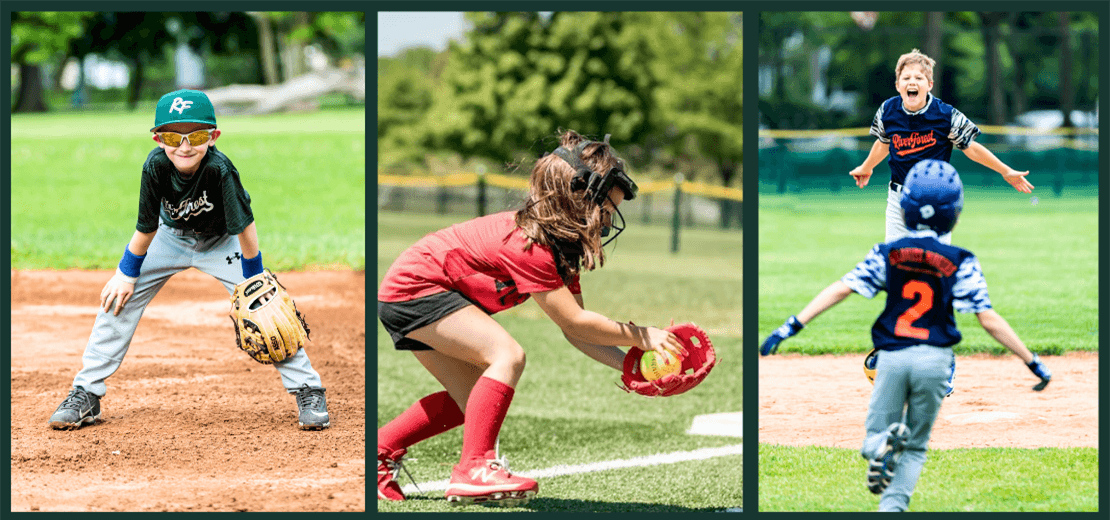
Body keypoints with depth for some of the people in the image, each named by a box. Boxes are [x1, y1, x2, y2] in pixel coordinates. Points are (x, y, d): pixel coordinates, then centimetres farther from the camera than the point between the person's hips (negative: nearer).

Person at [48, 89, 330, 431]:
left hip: (221, 242, -2)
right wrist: (126, 274, -7)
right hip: (171, 236, 2)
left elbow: (244, 225, -27)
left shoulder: (219, 169, -38)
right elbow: (147, 226, -16)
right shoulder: (156, 166, -31)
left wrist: (254, 280, -20)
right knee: (118, 297, -6)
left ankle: (308, 391, -1)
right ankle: (86, 395, 5)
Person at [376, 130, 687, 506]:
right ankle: (474, 469, -24)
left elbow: (575, 331, 3)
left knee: (474, 399, 14)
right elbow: (574, 322, -23)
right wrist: (641, 336, -16)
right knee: (507, 355, -23)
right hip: (414, 288, -11)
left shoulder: (561, 245, 4)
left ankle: (379, 451, 22)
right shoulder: (528, 244, -26)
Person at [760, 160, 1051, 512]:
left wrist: (792, 325, -7)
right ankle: (892, 507, -7)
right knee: (915, 448, 15)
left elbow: (841, 289, -7)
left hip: (892, 357, 0)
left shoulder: (886, 255, 2)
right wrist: (1032, 361, 2)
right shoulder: (961, 264, -2)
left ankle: (883, 444, -24)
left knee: (872, 439, 13)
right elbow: (989, 321, -5)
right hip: (934, 360, 0)